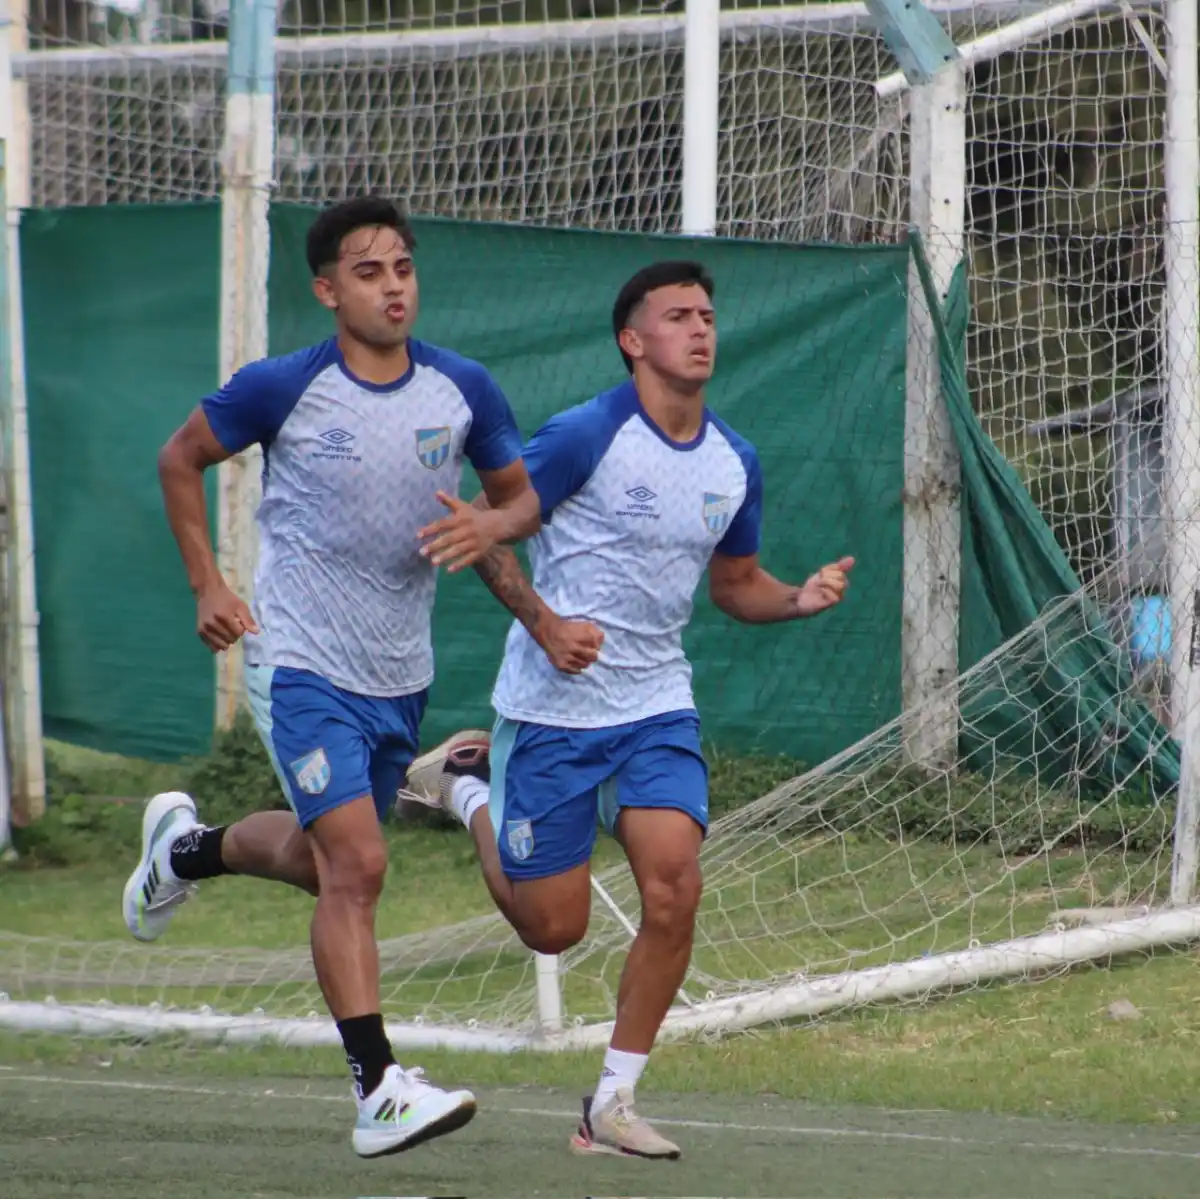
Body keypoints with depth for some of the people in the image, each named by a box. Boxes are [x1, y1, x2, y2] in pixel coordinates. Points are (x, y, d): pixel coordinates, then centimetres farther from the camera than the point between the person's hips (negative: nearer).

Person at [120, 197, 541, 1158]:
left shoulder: (463, 389, -3)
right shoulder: (282, 389, -12)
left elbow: (523, 495, 10)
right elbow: (182, 460, 5)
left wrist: (493, 524, -14)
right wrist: (208, 586, -2)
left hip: (401, 675, 5)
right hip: (303, 667, -5)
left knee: (324, 858, 22)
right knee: (357, 866, -18)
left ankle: (186, 848, 54)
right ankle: (379, 1095, -18)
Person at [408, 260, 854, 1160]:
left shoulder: (735, 462, 5)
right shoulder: (585, 437, -13)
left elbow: (736, 584, 18)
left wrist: (799, 600, -3)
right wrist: (545, 623, -21)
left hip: (657, 705, 4)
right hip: (554, 706, -4)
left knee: (674, 889, -16)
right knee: (553, 925, 2)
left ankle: (614, 1103, -2)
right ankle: (472, 786, 32)